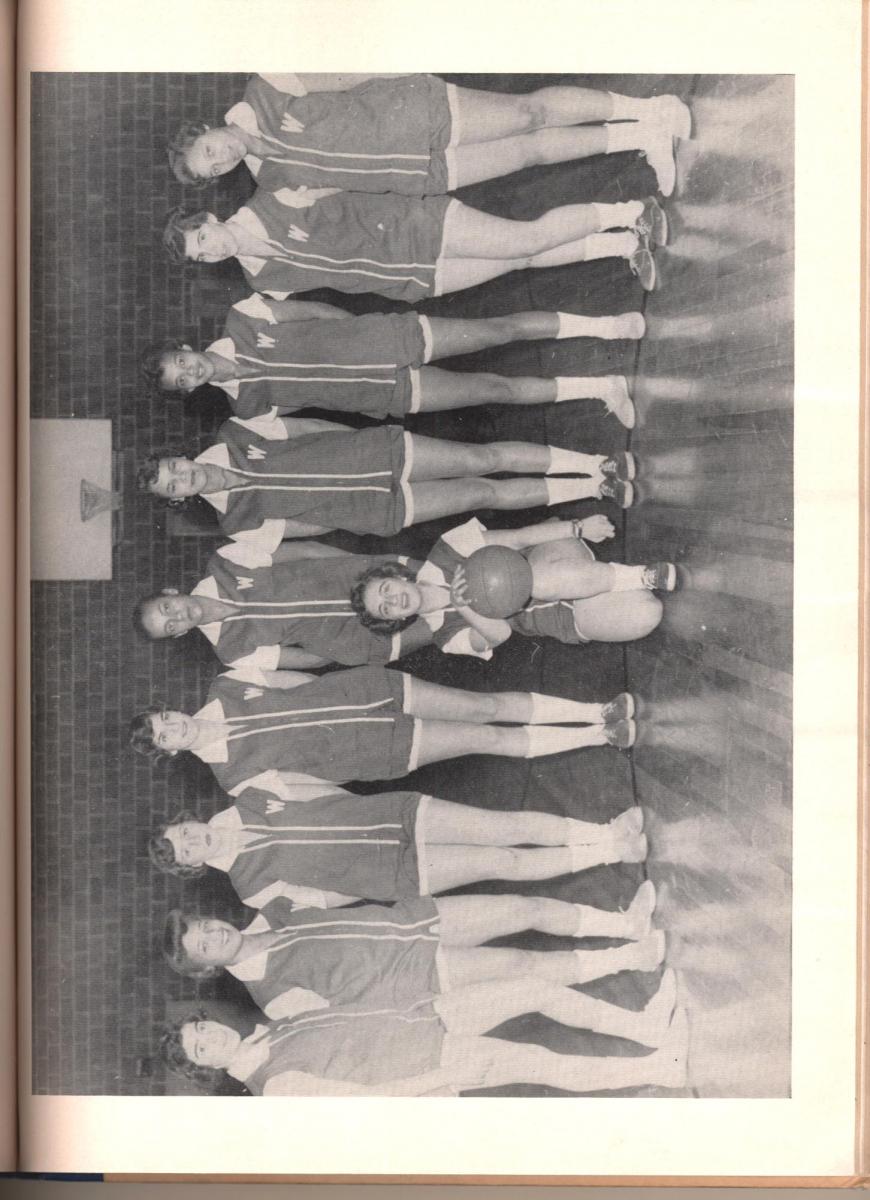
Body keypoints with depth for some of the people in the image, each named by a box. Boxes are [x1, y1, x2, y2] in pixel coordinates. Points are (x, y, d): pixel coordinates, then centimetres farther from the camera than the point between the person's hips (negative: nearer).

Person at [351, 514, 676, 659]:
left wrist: (578, 527, -15)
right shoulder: (448, 637, -4)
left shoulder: (442, 558, -2)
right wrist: (462, 606, -42)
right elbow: (498, 634, -23)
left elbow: (516, 539, -5)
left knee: (539, 579, -40)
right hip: (571, 622, -1)